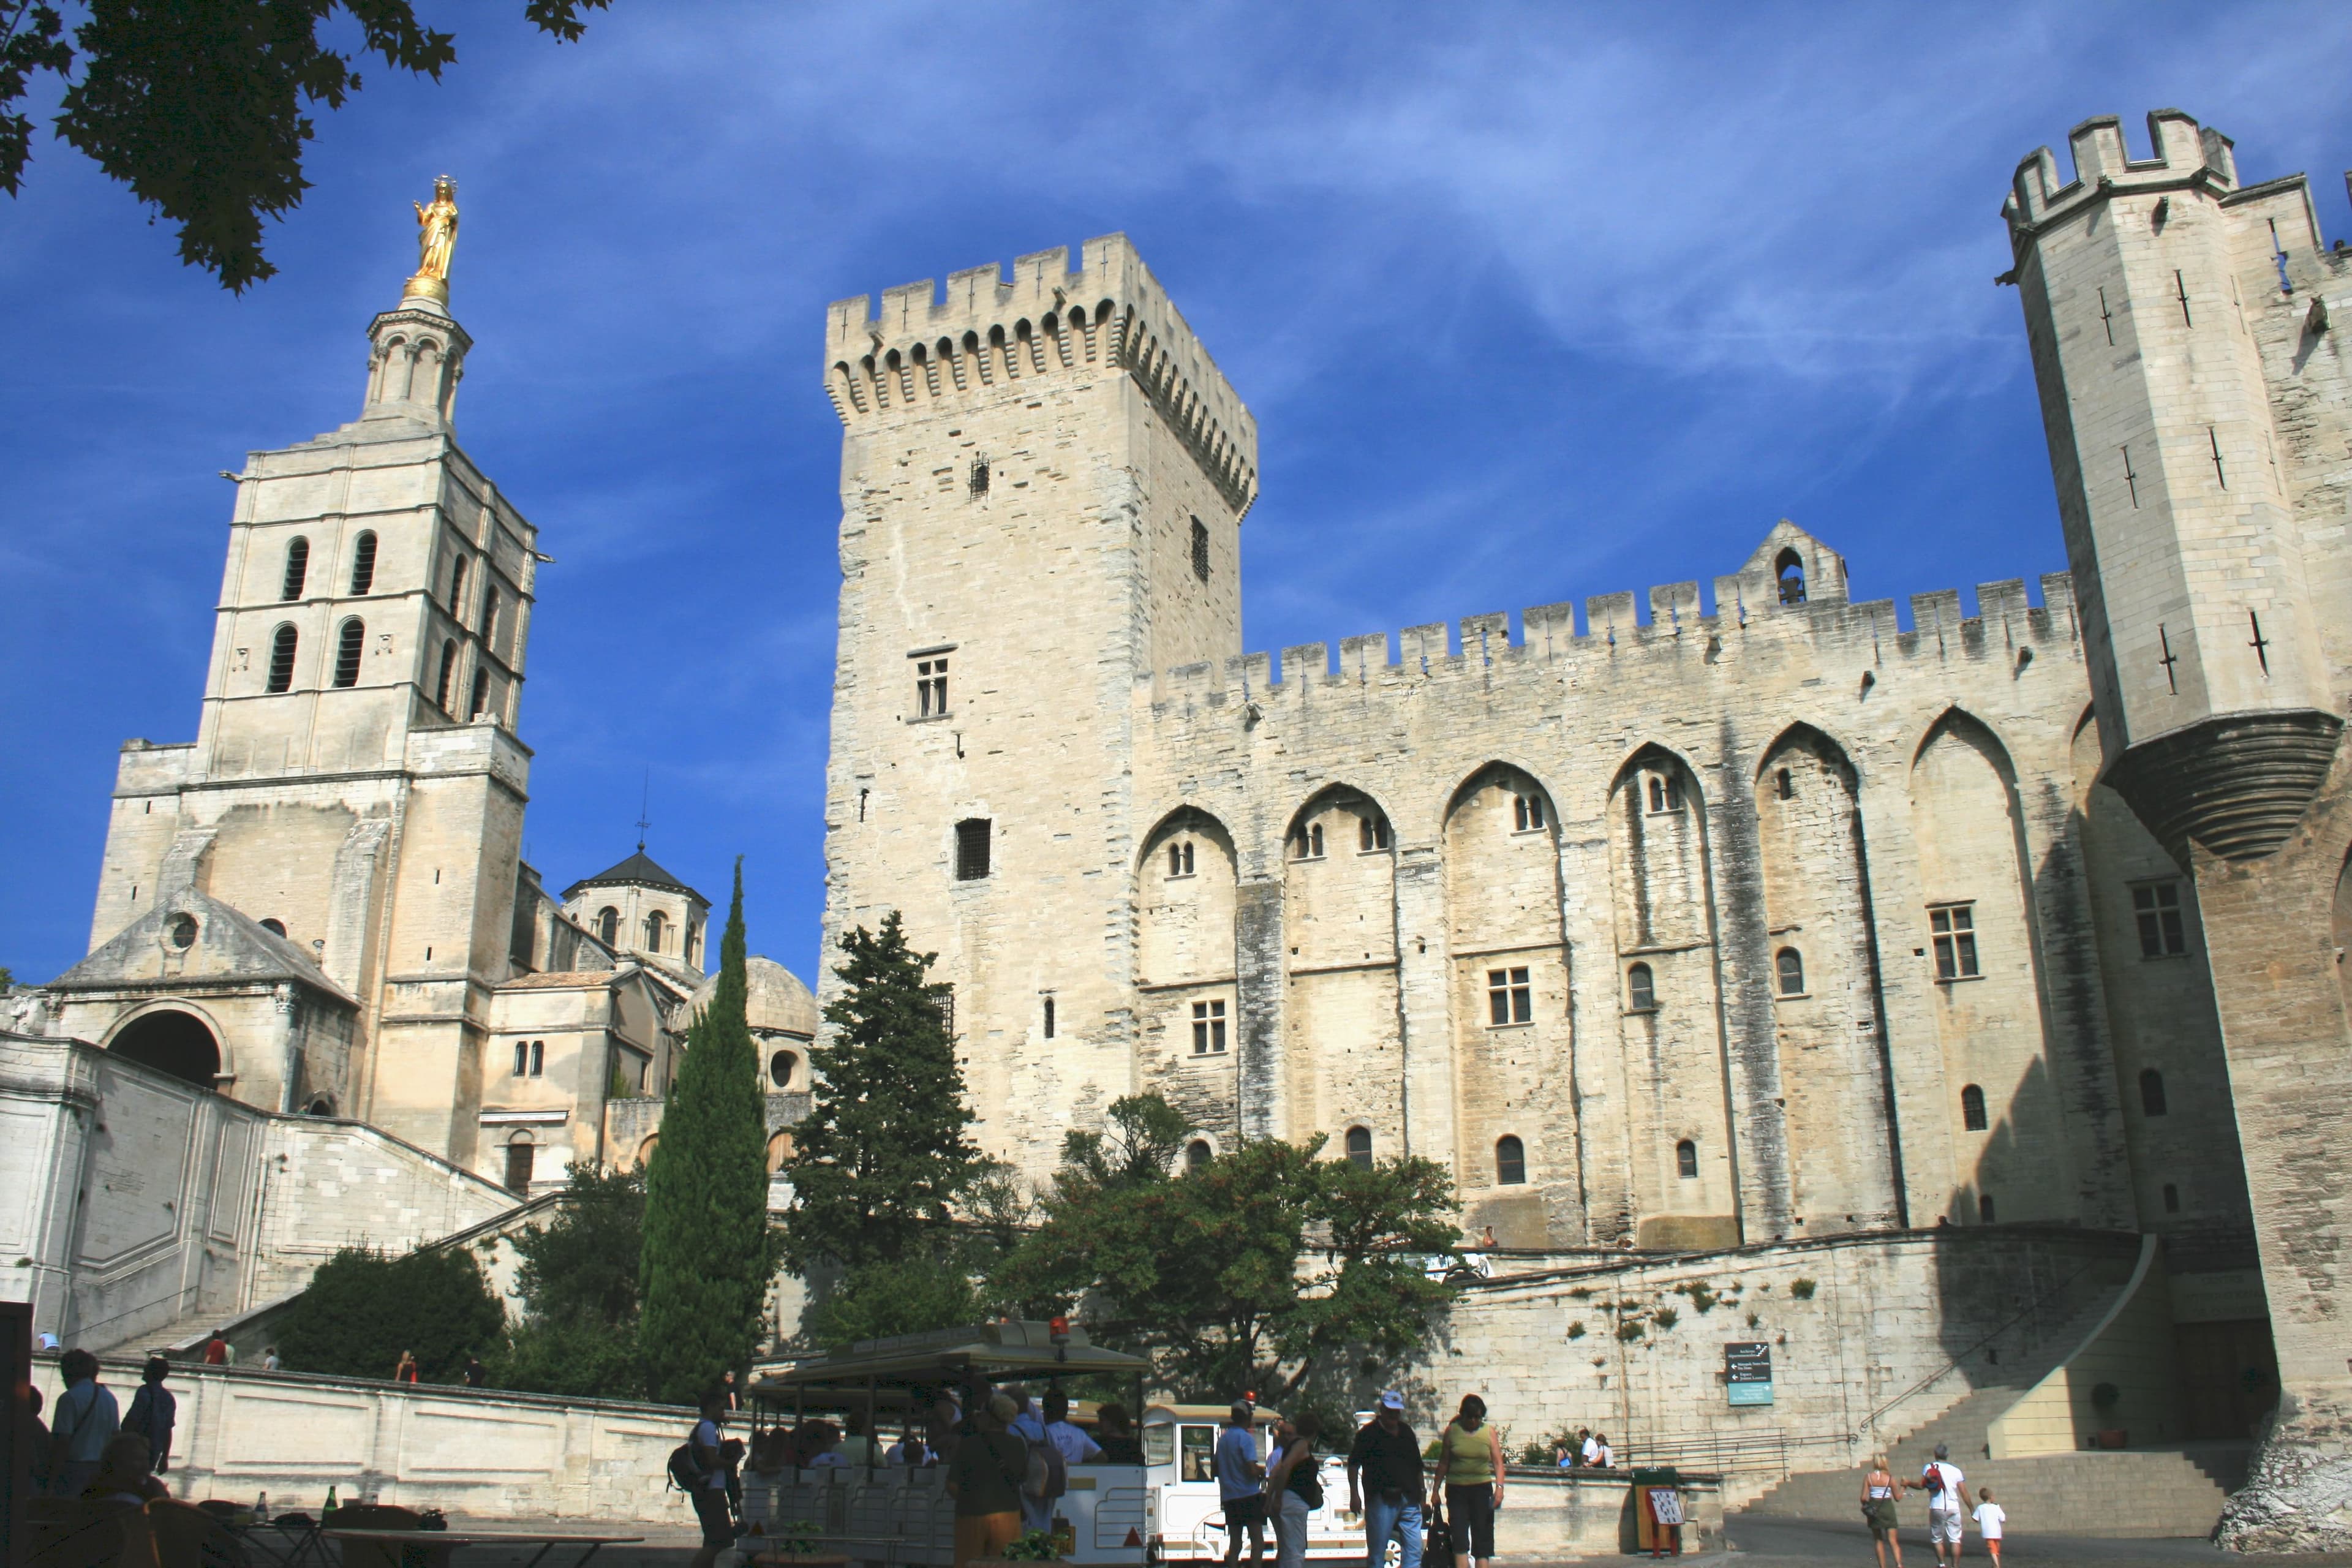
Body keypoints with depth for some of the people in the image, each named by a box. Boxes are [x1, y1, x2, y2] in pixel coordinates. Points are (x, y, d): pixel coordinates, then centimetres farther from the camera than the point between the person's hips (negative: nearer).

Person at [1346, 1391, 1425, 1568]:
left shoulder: (1407, 1432, 16)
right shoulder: (1368, 1433, 0)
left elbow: (1417, 1465, 22)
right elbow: (1353, 1464, -3)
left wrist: (1421, 1490, 16)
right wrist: (1354, 1495, -9)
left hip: (1408, 1499, 5)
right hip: (1381, 1499, -5)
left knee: (1414, 1550, 1)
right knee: (1376, 1551, 0)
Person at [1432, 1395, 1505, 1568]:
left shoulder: (1489, 1432, 4)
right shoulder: (1452, 1430, 3)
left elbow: (1498, 1462, 2)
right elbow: (1443, 1463, 8)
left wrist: (1499, 1487, -12)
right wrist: (1436, 1489, 7)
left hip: (1482, 1488, 0)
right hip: (1456, 1489, 0)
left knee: (1482, 1534, -1)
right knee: (1459, 1535, -7)